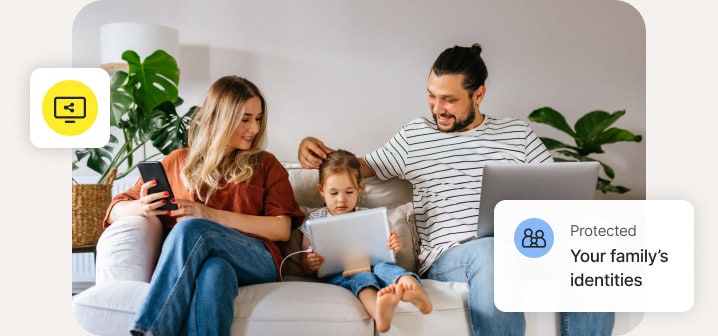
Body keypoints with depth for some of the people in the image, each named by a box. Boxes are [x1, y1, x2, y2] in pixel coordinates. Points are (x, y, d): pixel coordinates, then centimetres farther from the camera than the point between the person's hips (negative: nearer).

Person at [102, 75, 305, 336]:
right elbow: (116, 211, 20)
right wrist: (142, 207, -7)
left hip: (255, 263, 0)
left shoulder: (265, 165, 19)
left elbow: (282, 229, 5)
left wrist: (212, 215, -6)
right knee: (214, 270, -39)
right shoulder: (180, 162, 21)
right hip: (188, 264, 0)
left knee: (192, 228, -33)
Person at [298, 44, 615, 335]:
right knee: (491, 250, -40)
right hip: (450, 257, -2)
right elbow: (359, 168, 25)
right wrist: (314, 150, 6)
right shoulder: (414, 136, 17)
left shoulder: (518, 133, 18)